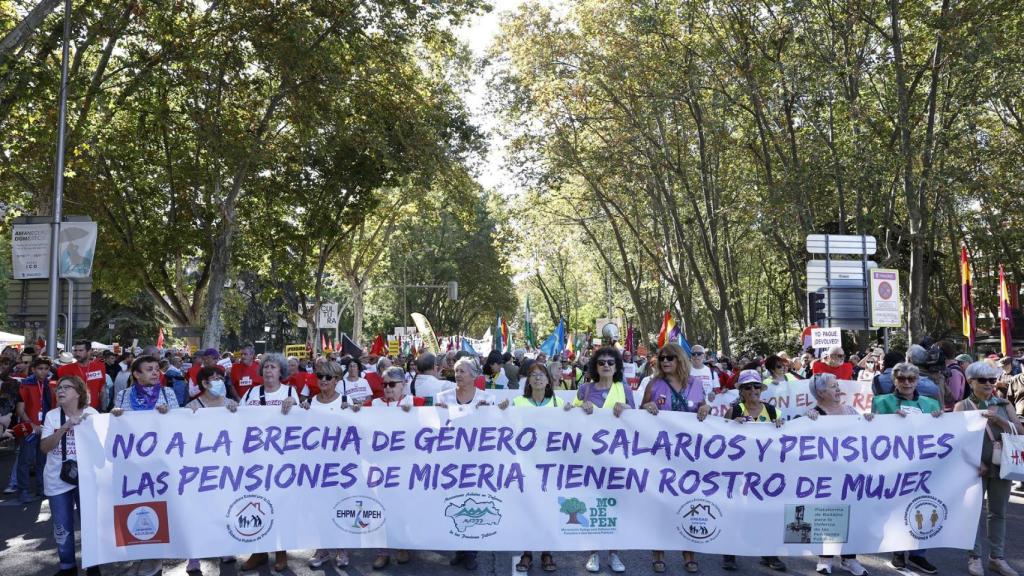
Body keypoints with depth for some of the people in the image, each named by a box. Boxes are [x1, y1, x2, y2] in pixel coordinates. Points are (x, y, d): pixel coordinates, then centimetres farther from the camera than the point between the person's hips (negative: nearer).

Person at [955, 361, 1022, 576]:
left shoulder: (1004, 405, 8)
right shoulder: (962, 406, -2)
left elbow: (1019, 430, 0)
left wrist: (999, 419, -17)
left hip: (1002, 465, 3)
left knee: (998, 512, 10)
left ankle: (997, 557, 19)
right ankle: (974, 557, 8)